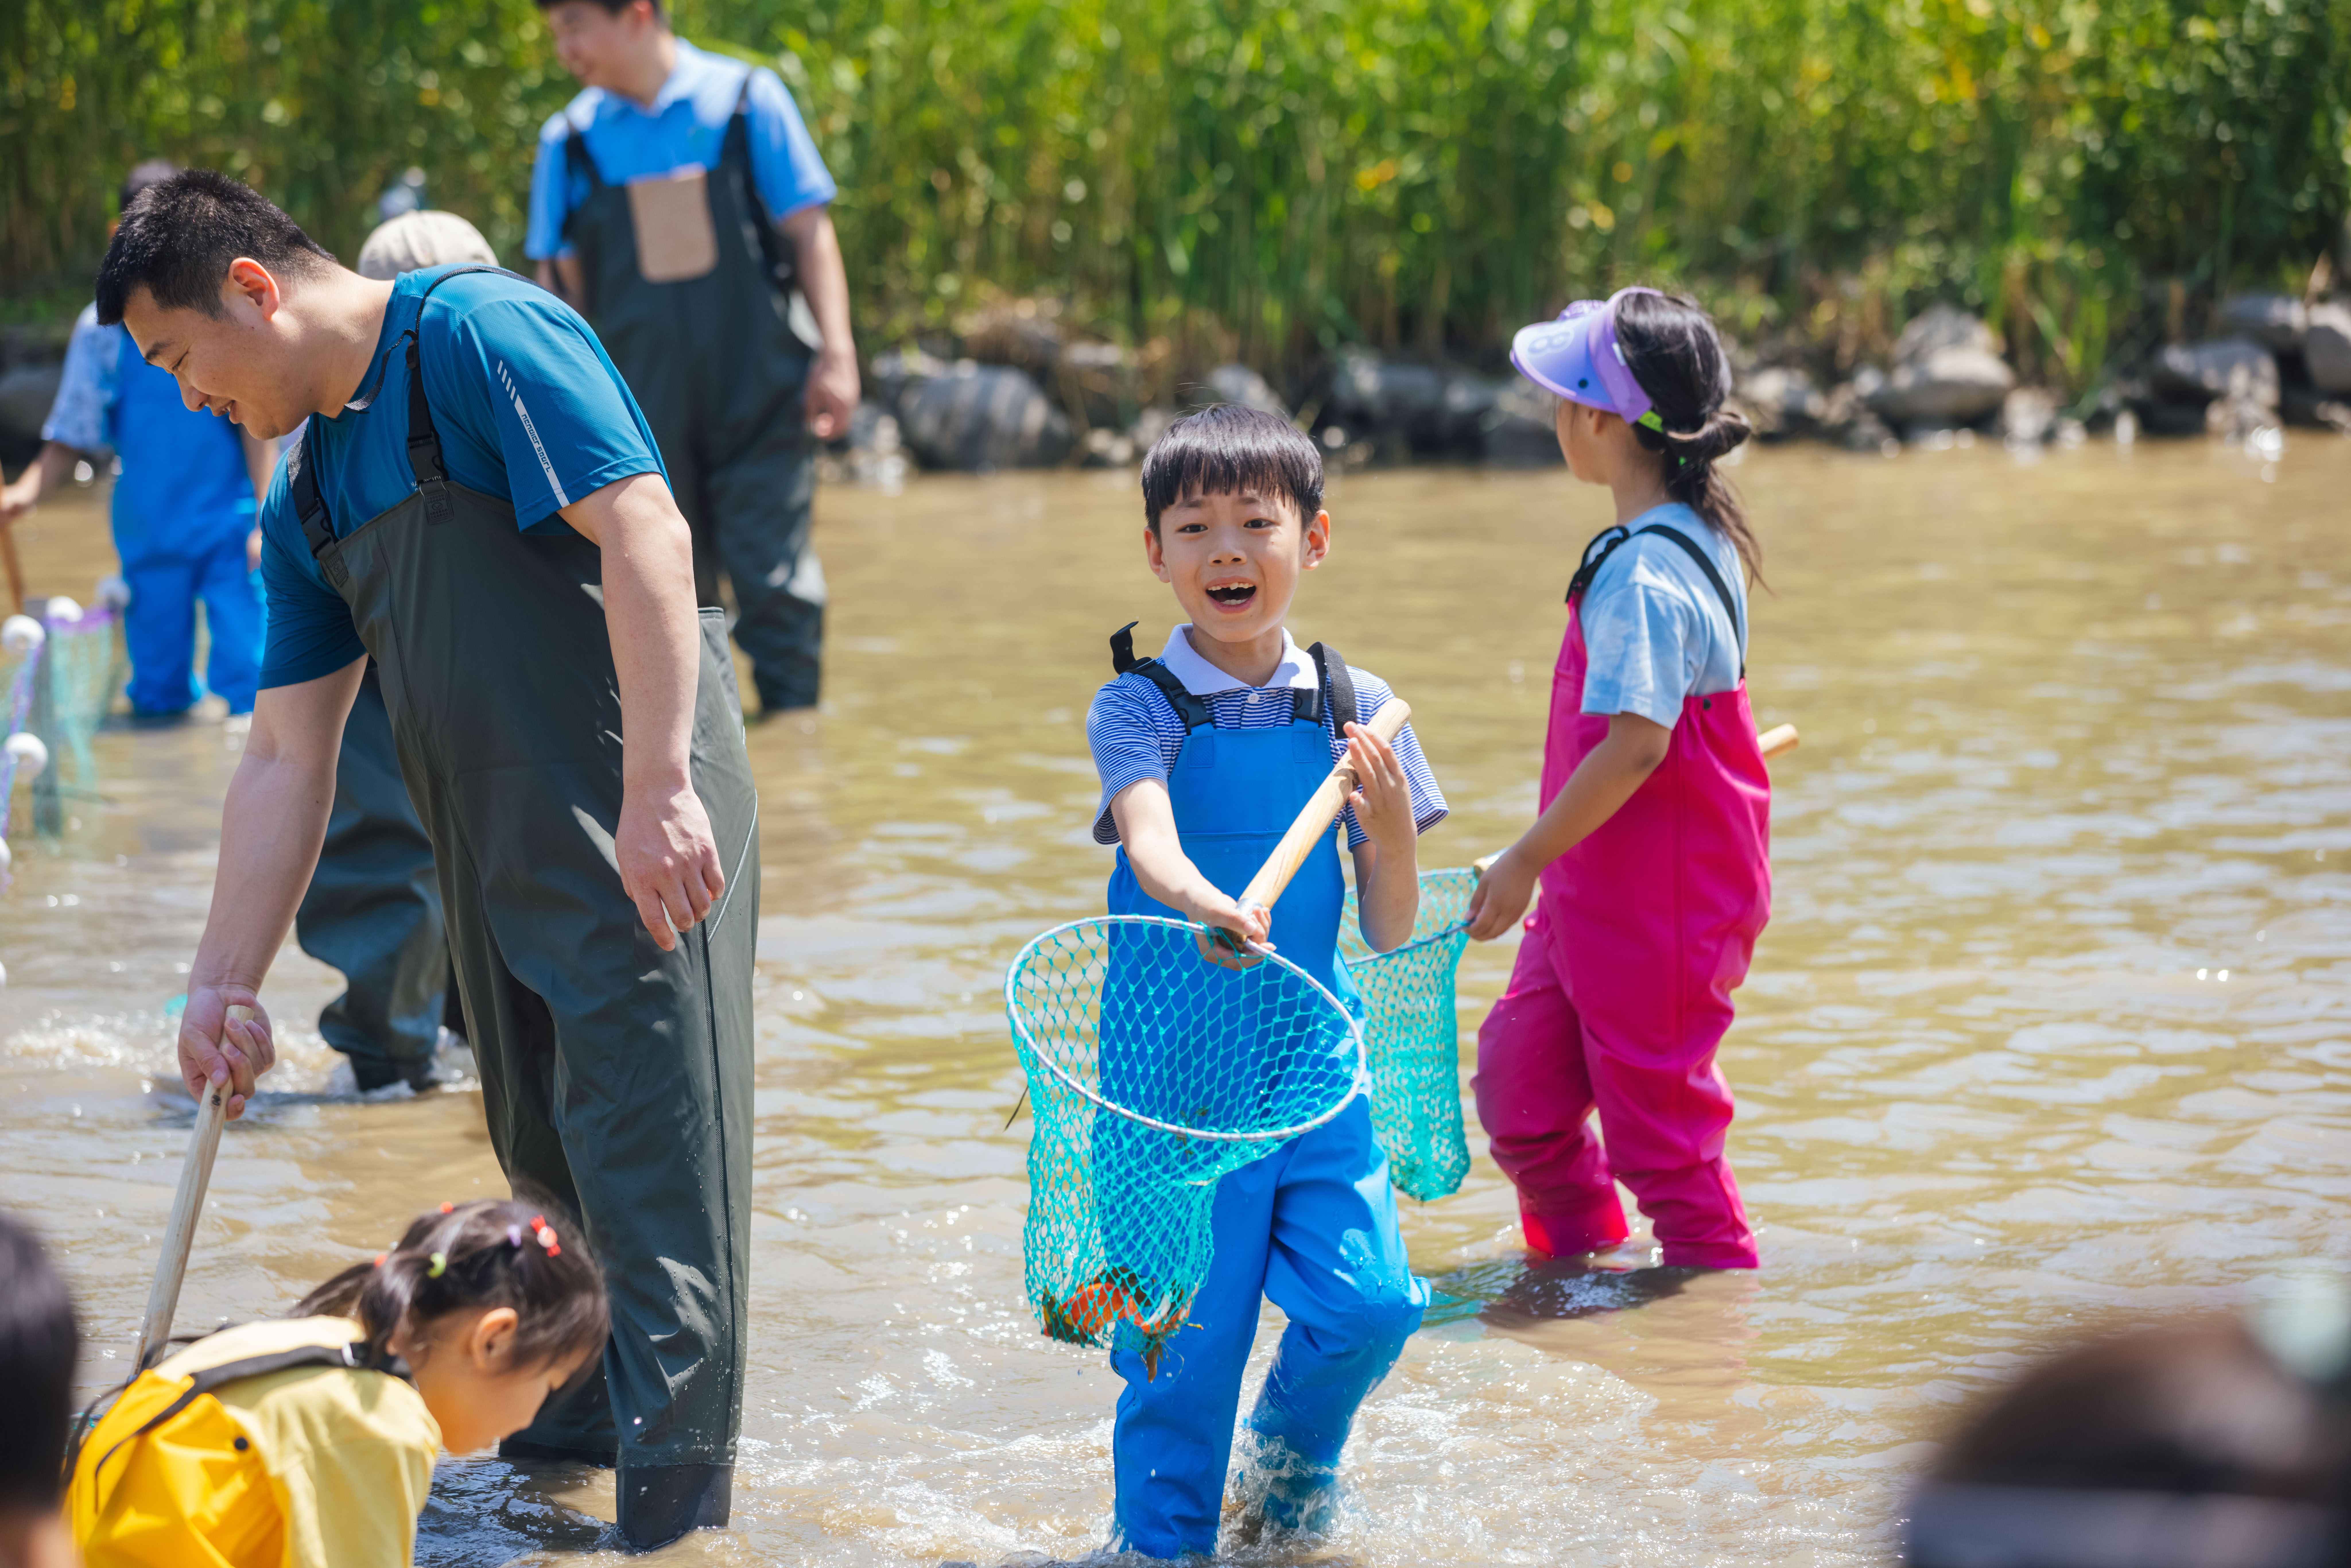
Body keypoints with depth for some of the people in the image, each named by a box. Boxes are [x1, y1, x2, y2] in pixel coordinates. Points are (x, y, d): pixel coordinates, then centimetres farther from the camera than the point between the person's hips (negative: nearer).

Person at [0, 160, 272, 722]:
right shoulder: (102, 328, 2)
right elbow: (70, 437, 3)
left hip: (230, 531, -2)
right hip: (149, 537, 2)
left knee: (248, 684, -12)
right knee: (157, 698, 7)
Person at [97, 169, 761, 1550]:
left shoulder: (476, 334, -10)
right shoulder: (309, 499, 17)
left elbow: (645, 531, -20)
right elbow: (288, 758, 17)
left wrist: (657, 790, -26)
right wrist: (225, 985, 12)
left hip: (642, 834, -9)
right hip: (498, 855, 9)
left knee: (650, 1153, -8)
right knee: (545, 1156, 16)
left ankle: (673, 1497, -7)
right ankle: (575, 1420, 30)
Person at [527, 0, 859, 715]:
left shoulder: (746, 101, 0)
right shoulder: (572, 141, 5)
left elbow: (809, 232, 3)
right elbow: (559, 282, 11)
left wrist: (836, 355, -5)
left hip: (758, 393, -2)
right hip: (648, 410, 2)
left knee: (775, 584, -8)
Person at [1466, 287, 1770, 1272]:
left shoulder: (1643, 579, -24)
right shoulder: (1702, 540, 8)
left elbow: (1635, 745, -30)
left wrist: (1526, 860, -21)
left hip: (1653, 904, -9)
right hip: (1597, 894, 9)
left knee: (1654, 1119, 4)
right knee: (1517, 1081, 13)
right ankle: (1576, 1251, 28)